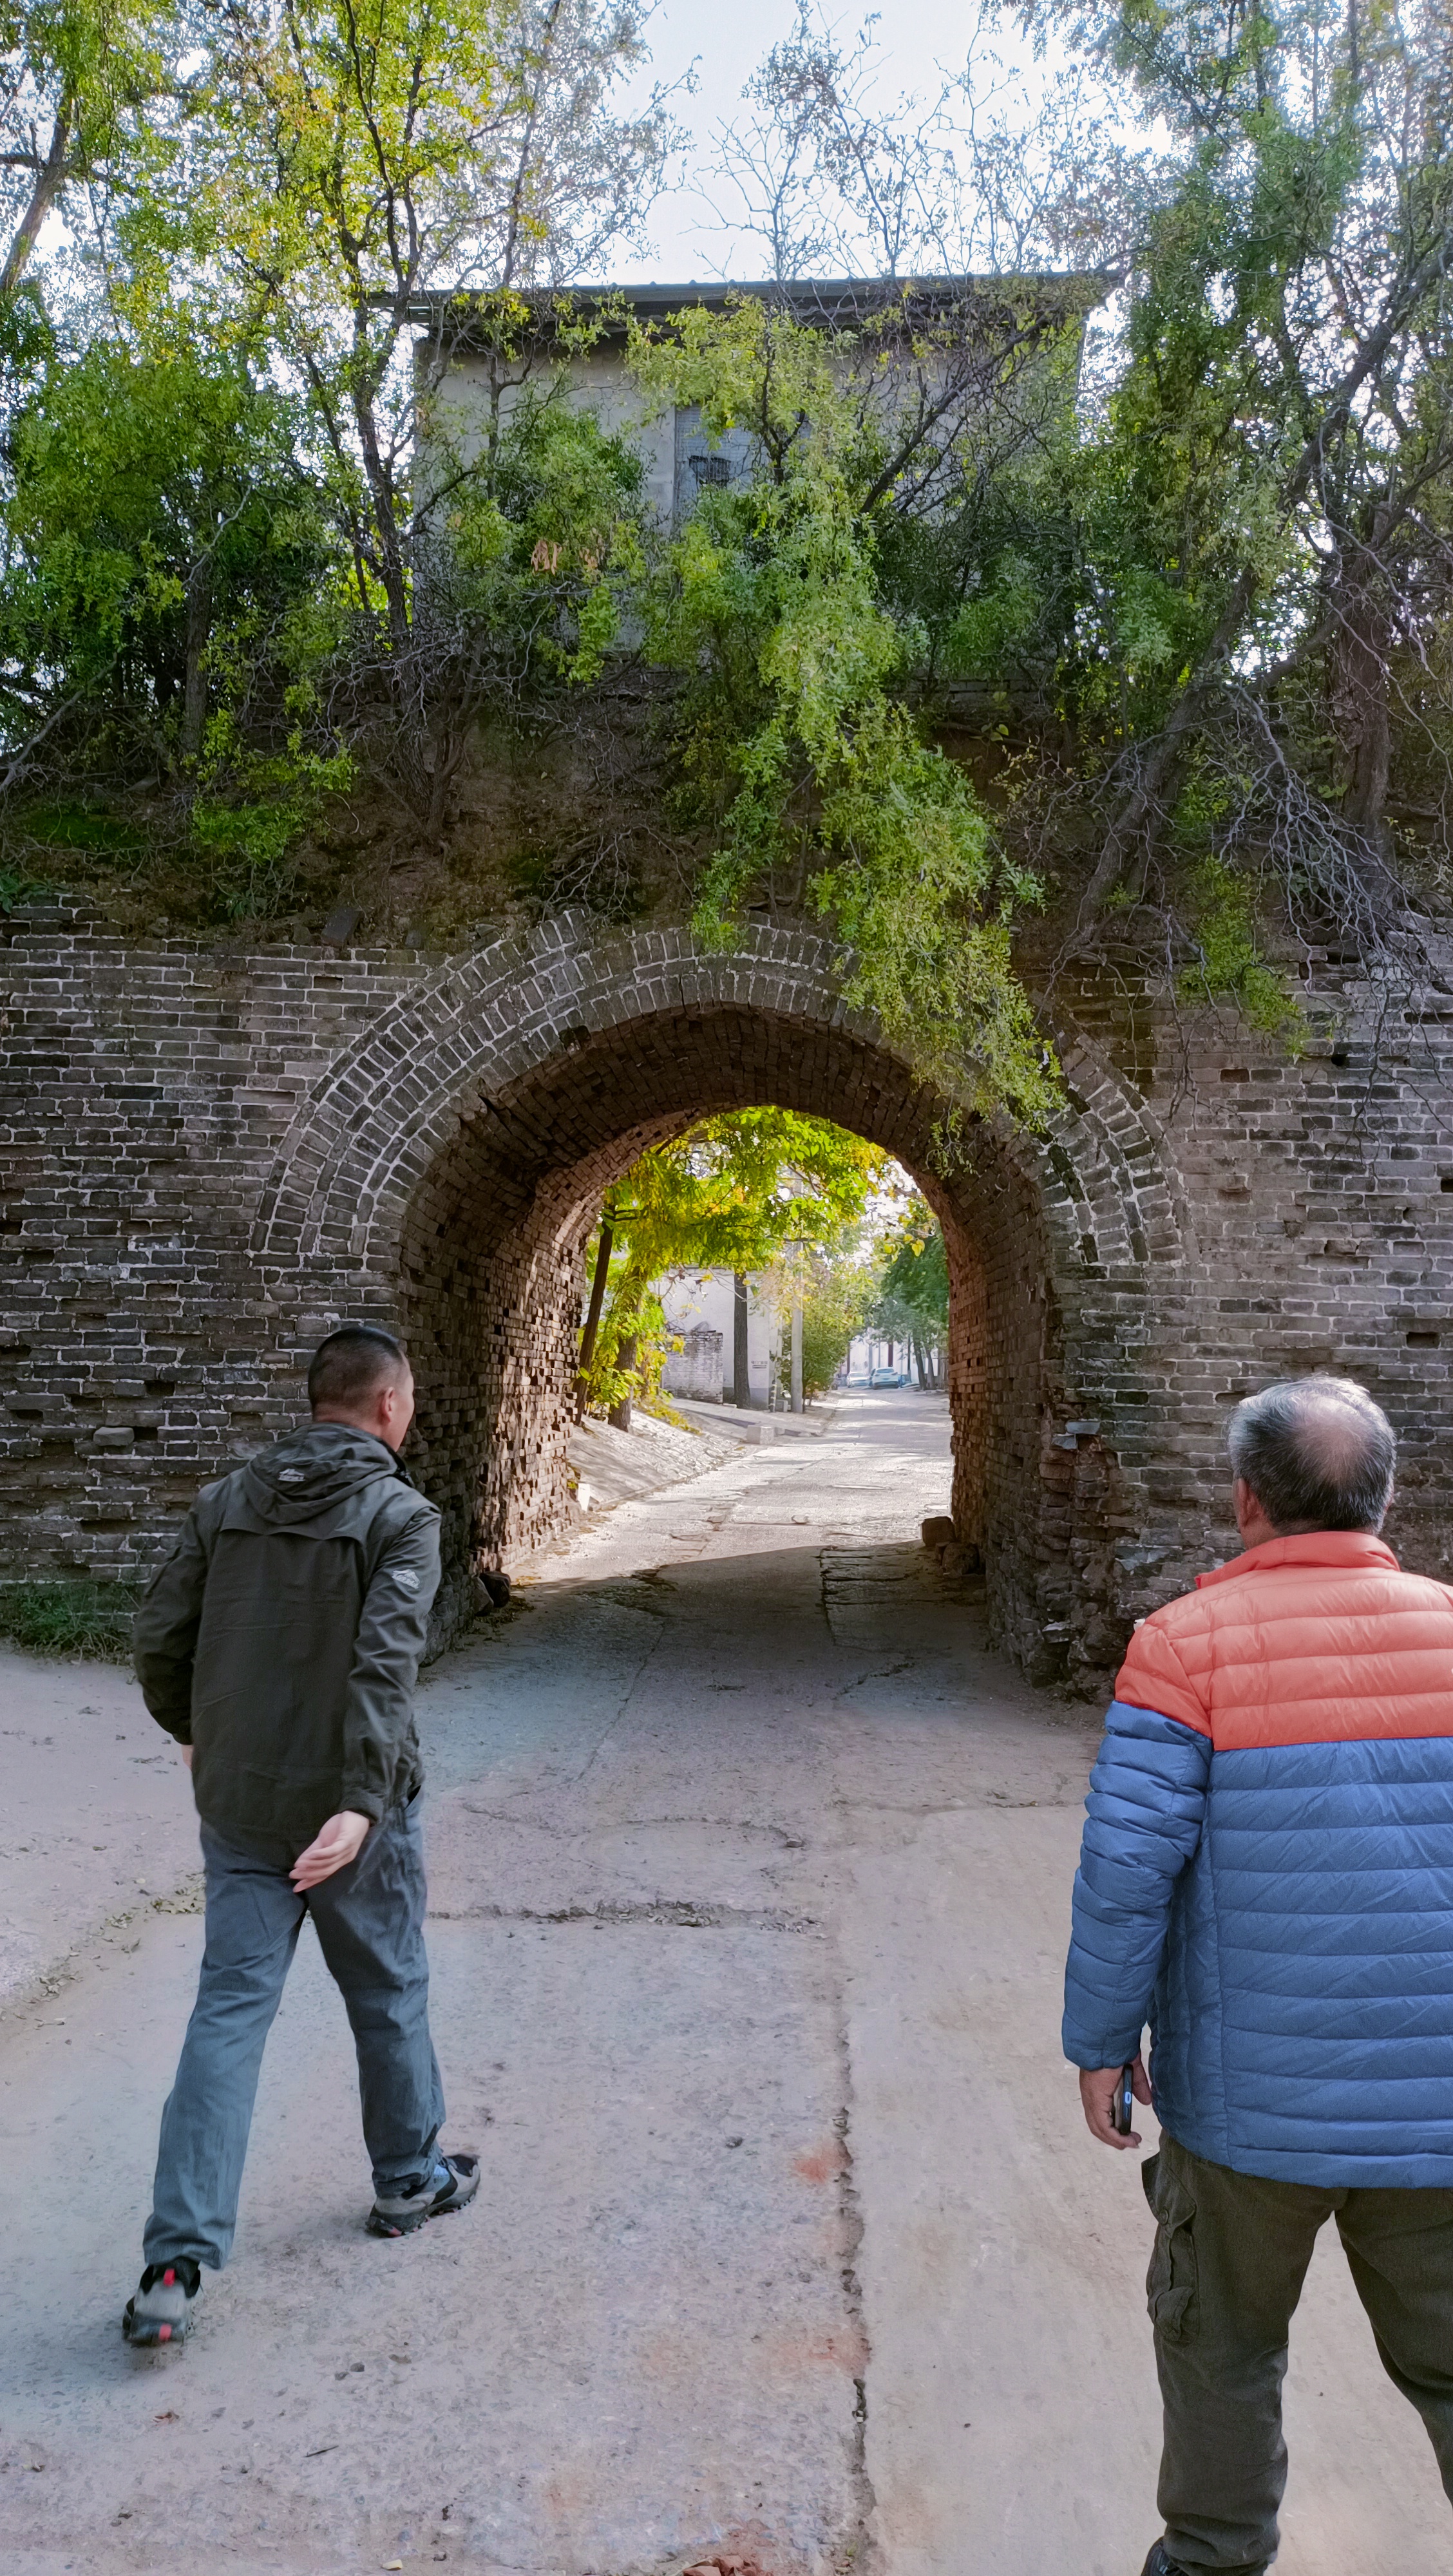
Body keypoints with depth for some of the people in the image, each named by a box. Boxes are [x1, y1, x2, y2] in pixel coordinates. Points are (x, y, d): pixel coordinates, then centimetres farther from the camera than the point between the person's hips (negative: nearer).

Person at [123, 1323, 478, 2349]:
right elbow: (386, 1662, -25)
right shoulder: (400, 1514, -13)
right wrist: (363, 1800, -28)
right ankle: (411, 2179, 37)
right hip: (349, 1811, -4)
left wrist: (194, 1733, 20)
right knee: (389, 1996, 17)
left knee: (229, 2011, 9)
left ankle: (178, 2262, 5)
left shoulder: (227, 1502, 2)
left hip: (238, 1809, 4)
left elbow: (161, 1636, 4)